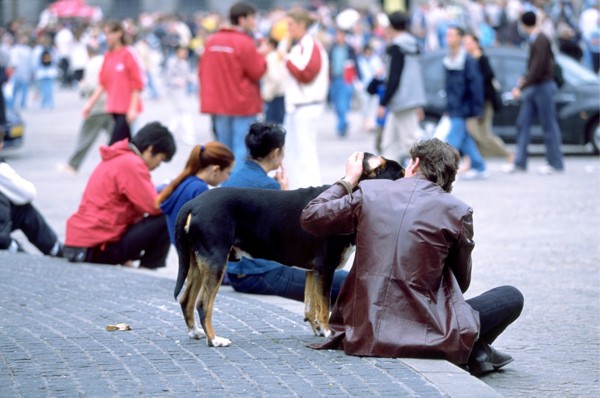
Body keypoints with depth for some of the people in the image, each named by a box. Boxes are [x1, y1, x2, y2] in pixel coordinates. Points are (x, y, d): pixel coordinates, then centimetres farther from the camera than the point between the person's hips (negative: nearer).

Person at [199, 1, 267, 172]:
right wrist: (261, 56, 4)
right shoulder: (245, 43, -14)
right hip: (243, 105, -6)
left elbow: (202, 70, 10)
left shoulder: (211, 41, 6)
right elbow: (257, 72, -12)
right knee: (242, 151, -4)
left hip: (218, 104, 6)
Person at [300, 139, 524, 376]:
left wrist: (348, 180, 27)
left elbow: (309, 218, 15)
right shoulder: (457, 212, -1)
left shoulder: (368, 192, 3)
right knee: (511, 298, 15)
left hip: (362, 338, 2)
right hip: (422, 337, -2)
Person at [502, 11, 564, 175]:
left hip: (543, 87, -9)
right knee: (523, 123, 5)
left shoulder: (541, 40, -17)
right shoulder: (534, 40, 11)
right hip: (533, 88, 9)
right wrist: (526, 79, 20)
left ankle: (555, 163, 6)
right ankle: (520, 162, 6)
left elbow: (537, 69, -23)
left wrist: (522, 87, -23)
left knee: (549, 126, -1)